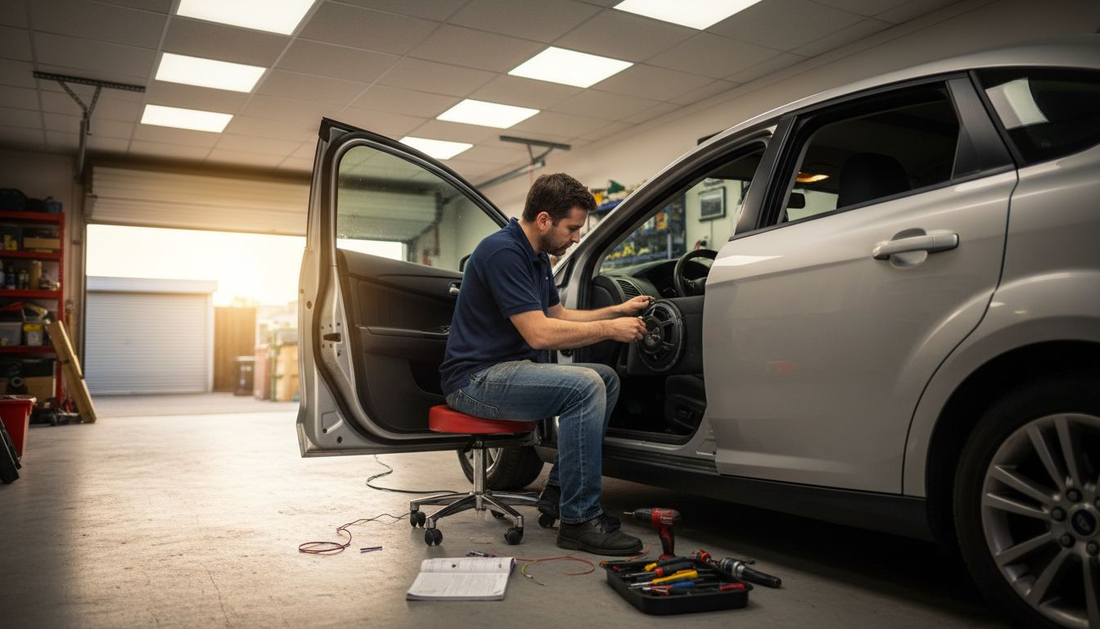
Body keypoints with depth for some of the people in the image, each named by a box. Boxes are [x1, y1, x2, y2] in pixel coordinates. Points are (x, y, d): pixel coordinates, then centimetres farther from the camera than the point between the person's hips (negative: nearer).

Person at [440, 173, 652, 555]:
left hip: (506, 370, 10)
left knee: (606, 380, 8)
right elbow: (539, 333, -24)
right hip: (475, 379, -10)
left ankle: (559, 489, 9)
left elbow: (559, 315, 23)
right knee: (585, 387, -26)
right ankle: (578, 520, -17)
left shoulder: (536, 257, 13)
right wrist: (609, 329, -15)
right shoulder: (502, 252, -19)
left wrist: (617, 311, 13)